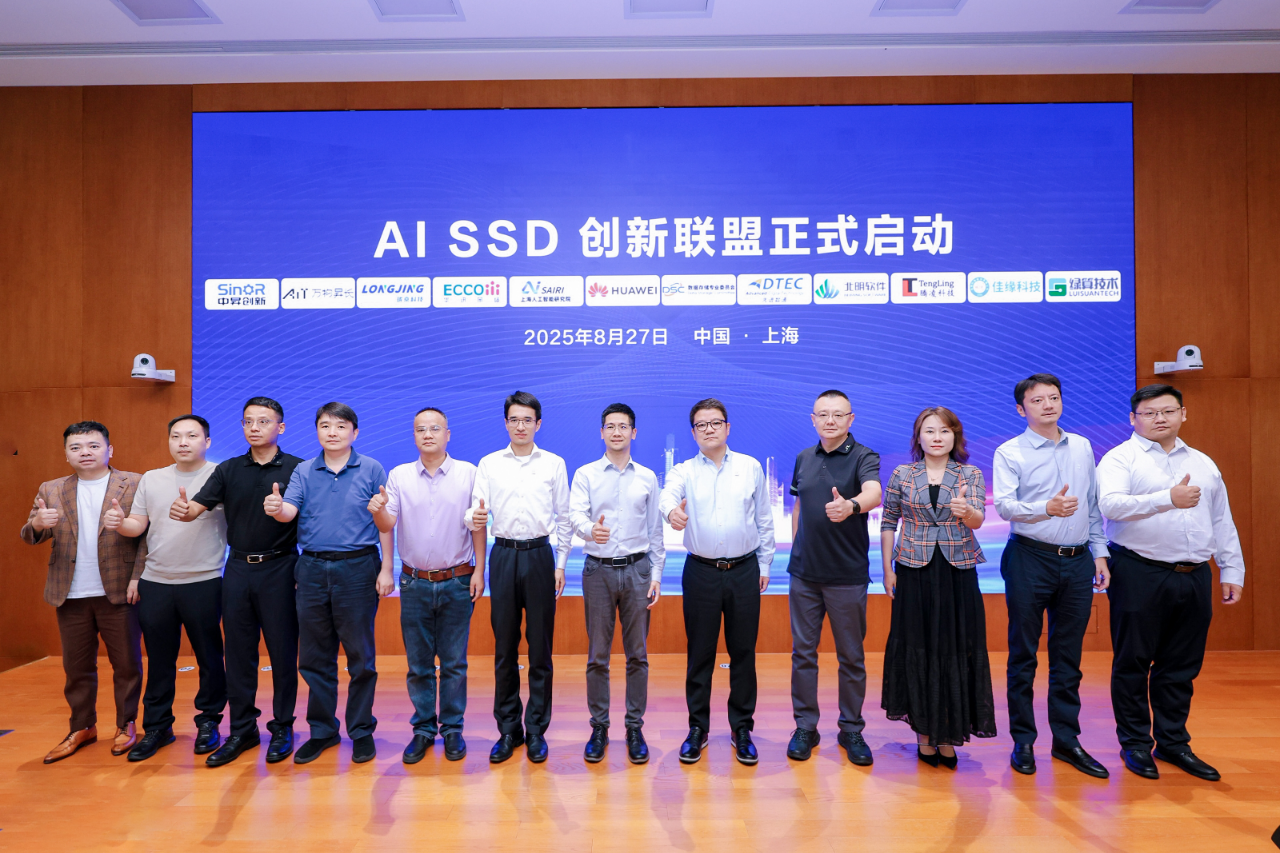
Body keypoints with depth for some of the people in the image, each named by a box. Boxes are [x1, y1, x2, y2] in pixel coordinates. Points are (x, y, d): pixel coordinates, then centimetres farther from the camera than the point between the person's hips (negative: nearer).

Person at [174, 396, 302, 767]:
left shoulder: (295, 468, -2)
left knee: (282, 650, 3)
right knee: (238, 651, 9)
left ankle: (282, 728, 17)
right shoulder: (228, 470, 8)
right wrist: (183, 510, -24)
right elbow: (197, 508, -1)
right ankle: (242, 729, 22)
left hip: (279, 567, -3)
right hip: (239, 567, 3)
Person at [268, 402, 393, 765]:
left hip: (357, 568, -3)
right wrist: (276, 508, -29)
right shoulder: (303, 472, 8)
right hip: (313, 569, 3)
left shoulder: (372, 470, 0)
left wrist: (386, 569, -5)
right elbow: (289, 511, -5)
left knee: (360, 655, 3)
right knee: (314, 656, 11)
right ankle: (322, 730, 26)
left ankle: (361, 731, 18)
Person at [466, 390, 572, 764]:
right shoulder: (489, 464, 7)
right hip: (503, 555, 1)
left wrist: (561, 564, 2)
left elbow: (564, 517, 7)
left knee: (540, 647, 4)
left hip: (539, 555, -1)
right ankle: (508, 729, 20)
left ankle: (536, 729, 17)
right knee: (504, 647, 7)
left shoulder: (554, 464, 6)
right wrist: (474, 519, -24)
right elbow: (476, 510, 0)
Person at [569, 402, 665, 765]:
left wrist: (656, 575, 4)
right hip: (598, 569, -1)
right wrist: (590, 529, -34)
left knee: (637, 653, 7)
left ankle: (635, 727, 19)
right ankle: (599, 727, 19)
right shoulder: (585, 474, 3)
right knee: (597, 654, 6)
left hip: (637, 569, 1)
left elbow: (655, 529, 9)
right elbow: (575, 514, -12)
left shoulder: (647, 477, 7)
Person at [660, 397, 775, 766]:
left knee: (743, 652, 8)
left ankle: (742, 729, 23)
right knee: (699, 654, 7)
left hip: (744, 570, 1)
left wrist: (765, 564, 8)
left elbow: (764, 518, 10)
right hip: (701, 572, -1)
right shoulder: (684, 471, 1)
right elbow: (667, 494, -21)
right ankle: (697, 728, 21)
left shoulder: (751, 467, 5)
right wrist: (672, 510, -45)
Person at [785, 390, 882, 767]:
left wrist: (850, 505, -52)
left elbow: (873, 492, -30)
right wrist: (795, 549, 11)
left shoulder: (863, 456, -9)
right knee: (803, 652, 9)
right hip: (804, 573, 4)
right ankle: (805, 727, 23)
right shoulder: (804, 458, 7)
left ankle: (851, 730, 25)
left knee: (852, 656, 8)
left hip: (848, 575, -4)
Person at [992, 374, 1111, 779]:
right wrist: (1047, 508, -32)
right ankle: (1023, 741, 15)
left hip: (1078, 561, 4)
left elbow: (1094, 504, 16)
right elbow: (1004, 505, -16)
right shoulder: (1009, 453, -4)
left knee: (1068, 655, 12)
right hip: (1030, 559, -4)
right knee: (1023, 655, 4)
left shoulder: (1082, 447, 12)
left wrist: (1100, 553, 11)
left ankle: (1066, 739, 24)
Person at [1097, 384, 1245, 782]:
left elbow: (1223, 522, 19)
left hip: (1194, 577, 5)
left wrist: (1232, 571, 15)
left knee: (1181, 667, 12)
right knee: (1133, 663, 3)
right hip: (1139, 574, -5)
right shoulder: (1120, 459, -2)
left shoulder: (1203, 464, 17)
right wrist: (1169, 498, -24)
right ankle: (1135, 744, 16)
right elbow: (1110, 504, -20)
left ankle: (1173, 742, 26)